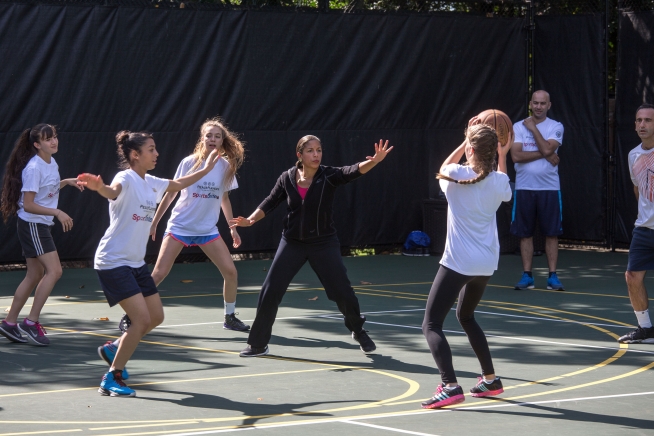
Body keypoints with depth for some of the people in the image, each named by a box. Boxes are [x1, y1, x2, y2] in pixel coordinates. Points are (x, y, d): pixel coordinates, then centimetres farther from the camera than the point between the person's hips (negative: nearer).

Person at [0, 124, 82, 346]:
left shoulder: (52, 163, 7)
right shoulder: (34, 168, -20)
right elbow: (28, 205, -21)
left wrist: (66, 182, 10)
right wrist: (58, 213, -26)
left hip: (41, 225, 9)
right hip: (32, 225, -9)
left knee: (35, 275, 12)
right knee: (54, 271, -16)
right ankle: (31, 322, -12)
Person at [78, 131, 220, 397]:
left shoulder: (152, 183, 9)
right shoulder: (126, 178, -16)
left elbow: (178, 184, 30)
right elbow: (113, 191, -41)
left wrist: (205, 170, 36)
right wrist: (99, 187, -64)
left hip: (136, 262, 9)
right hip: (113, 262, -9)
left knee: (156, 317, 12)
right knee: (142, 319, -18)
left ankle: (113, 349, 32)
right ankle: (111, 379, -9)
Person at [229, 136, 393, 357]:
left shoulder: (328, 176, -14)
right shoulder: (287, 179, -6)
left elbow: (354, 171, -32)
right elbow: (269, 204, 6)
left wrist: (374, 161, -50)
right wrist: (251, 220, -10)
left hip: (324, 244, -2)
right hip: (293, 243, 2)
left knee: (343, 293, -1)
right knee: (270, 292, -3)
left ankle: (358, 331, 27)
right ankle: (258, 344, 11)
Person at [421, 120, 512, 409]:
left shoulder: (457, 176, -11)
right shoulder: (498, 181, -1)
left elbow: (445, 168, 16)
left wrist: (468, 140, 21)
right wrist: (502, 155, 29)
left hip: (458, 262, -6)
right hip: (487, 263, 6)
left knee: (431, 325, -6)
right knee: (466, 315, 29)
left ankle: (450, 386, -25)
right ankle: (490, 380, 31)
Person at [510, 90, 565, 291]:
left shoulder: (556, 127, 2)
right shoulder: (518, 127, 4)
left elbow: (547, 149, -16)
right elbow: (516, 155, -9)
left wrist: (533, 128, -7)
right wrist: (544, 155, -11)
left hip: (549, 187, -1)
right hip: (524, 187, 1)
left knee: (551, 233, 1)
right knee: (525, 234, 3)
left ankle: (553, 276, 6)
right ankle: (527, 276, 10)